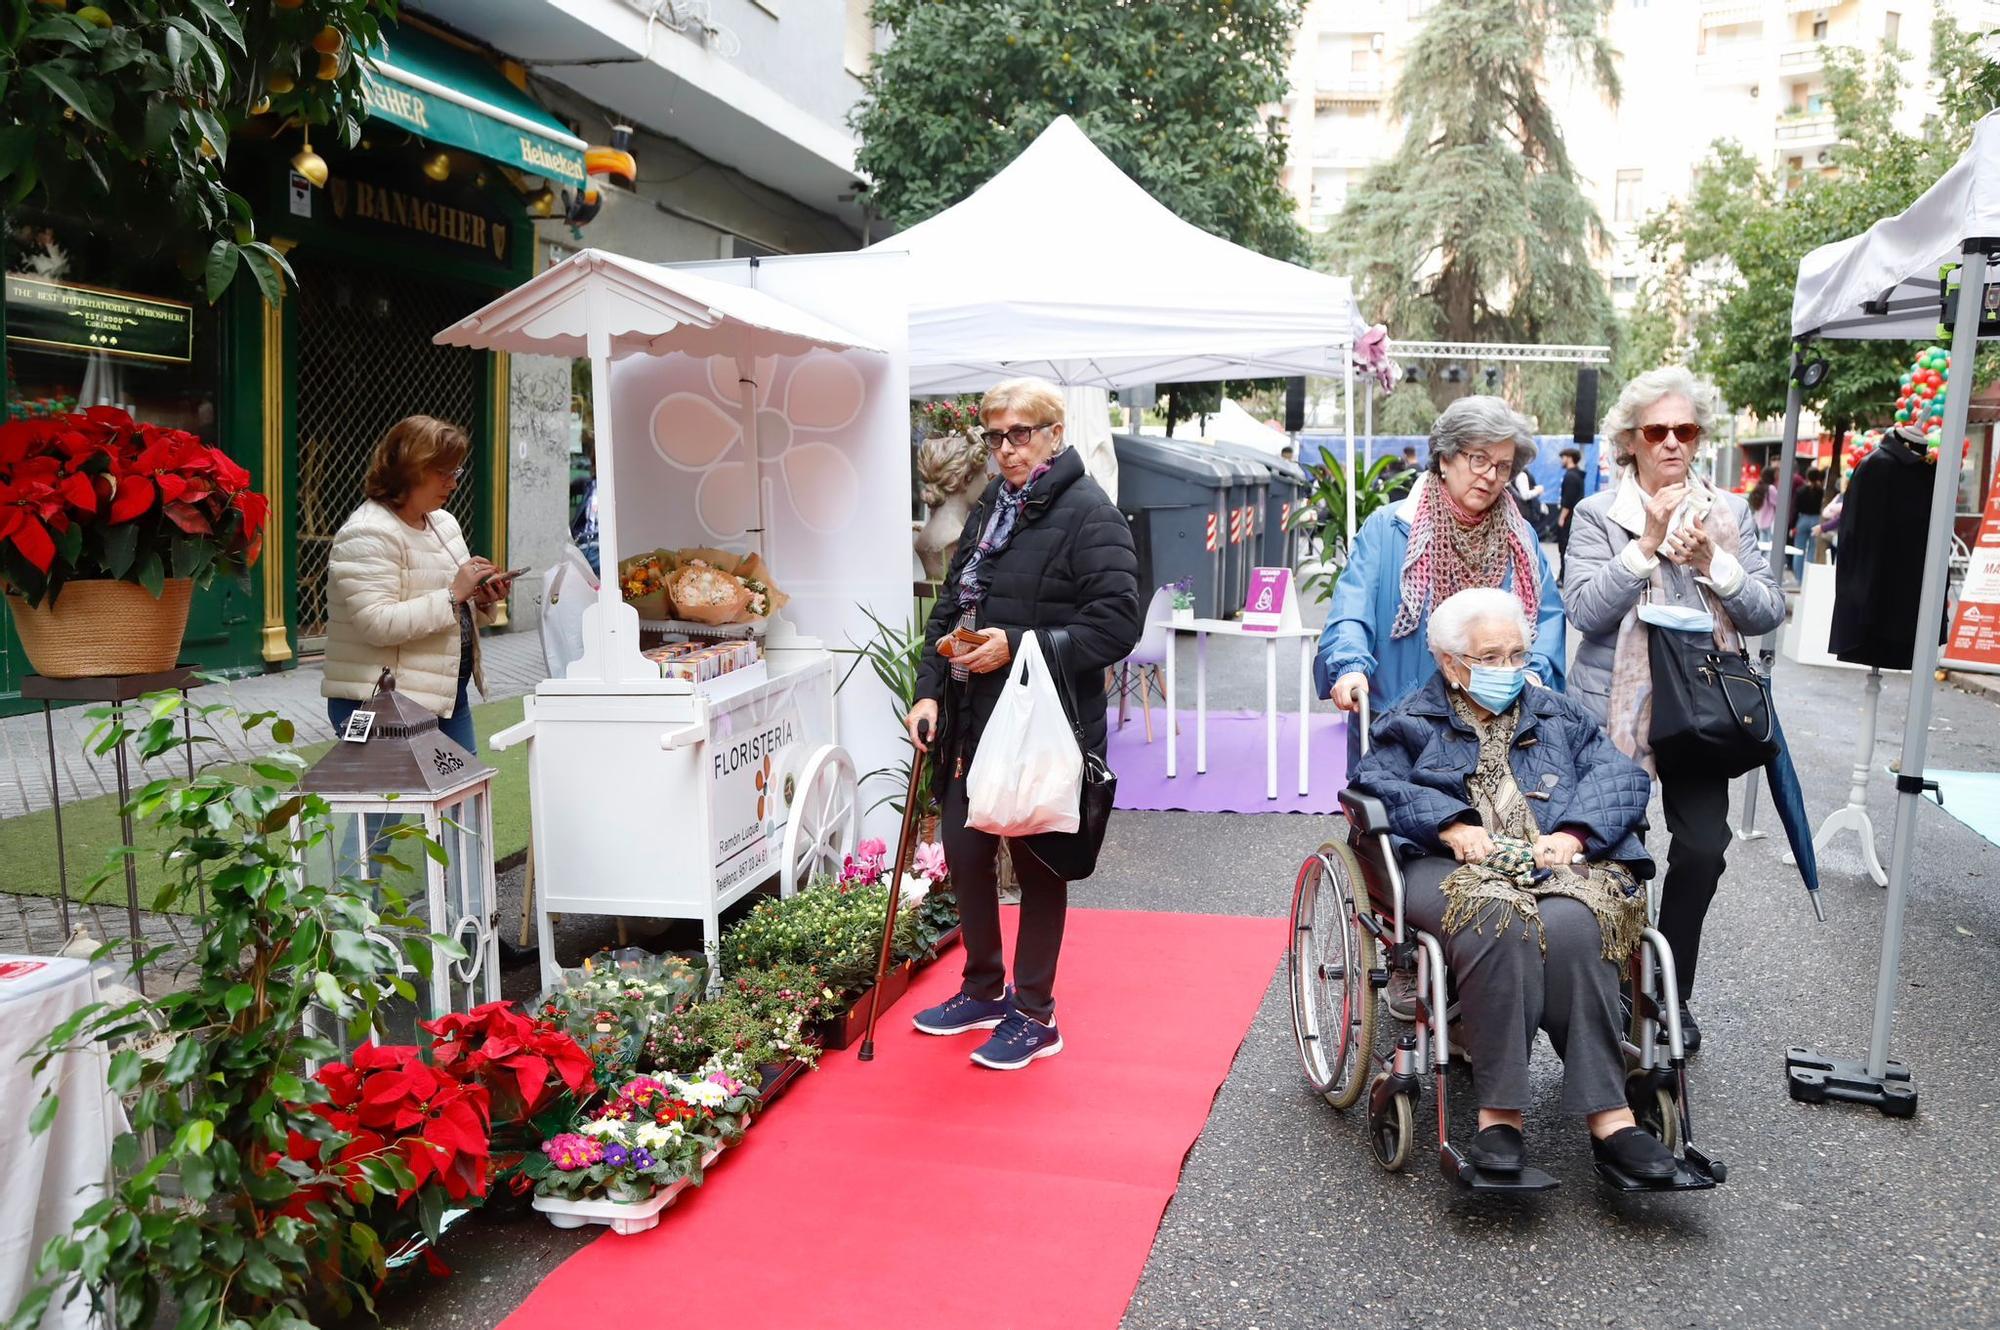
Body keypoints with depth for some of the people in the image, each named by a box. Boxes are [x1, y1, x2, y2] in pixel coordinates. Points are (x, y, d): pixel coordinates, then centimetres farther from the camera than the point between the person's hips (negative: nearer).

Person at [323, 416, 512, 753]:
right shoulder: (367, 535, -14)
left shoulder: (444, 523, 13)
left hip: (446, 693, 8)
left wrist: (482, 601, 0)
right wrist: (453, 594, -22)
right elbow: (378, 624, -24)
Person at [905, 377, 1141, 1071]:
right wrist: (930, 691, 4)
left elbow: (1117, 624, -19)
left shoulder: (1090, 514, -12)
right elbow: (949, 609, 16)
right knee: (963, 851, 14)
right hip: (974, 721, 8)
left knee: (1037, 865, 4)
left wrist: (1017, 646, -23)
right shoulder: (989, 508, 13)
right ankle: (984, 988, 35)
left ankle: (1034, 1014, 21)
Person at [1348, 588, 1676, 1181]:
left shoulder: (1559, 715, 28)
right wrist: (1451, 824, -14)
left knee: (1571, 927, -34)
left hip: (1561, 863, 2)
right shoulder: (1412, 722, 22)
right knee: (1499, 924, -37)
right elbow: (1376, 782, 3)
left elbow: (1621, 775, 12)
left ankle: (1607, 1114, -34)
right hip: (1455, 865, -2)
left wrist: (1572, 833, -8)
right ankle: (1500, 1110, -35)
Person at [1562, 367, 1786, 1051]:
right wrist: (1648, 542, -21)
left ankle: (1672, 992, 16)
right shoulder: (1598, 514, -1)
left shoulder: (1729, 513, 8)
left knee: (1703, 848, -4)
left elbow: (1769, 612, 2)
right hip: (1615, 709, -2)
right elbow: (1584, 609, -14)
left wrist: (1712, 563, -14)